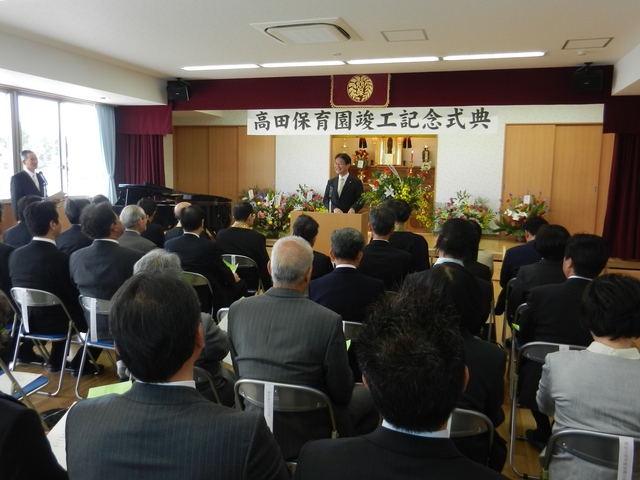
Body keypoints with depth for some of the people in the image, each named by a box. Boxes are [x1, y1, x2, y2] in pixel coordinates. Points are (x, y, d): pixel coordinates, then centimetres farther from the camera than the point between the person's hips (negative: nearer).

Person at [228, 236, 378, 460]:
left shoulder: (237, 310, -10)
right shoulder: (328, 321, -23)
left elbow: (239, 371, 4)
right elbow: (341, 393, -12)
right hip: (307, 435, -5)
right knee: (367, 393, 21)